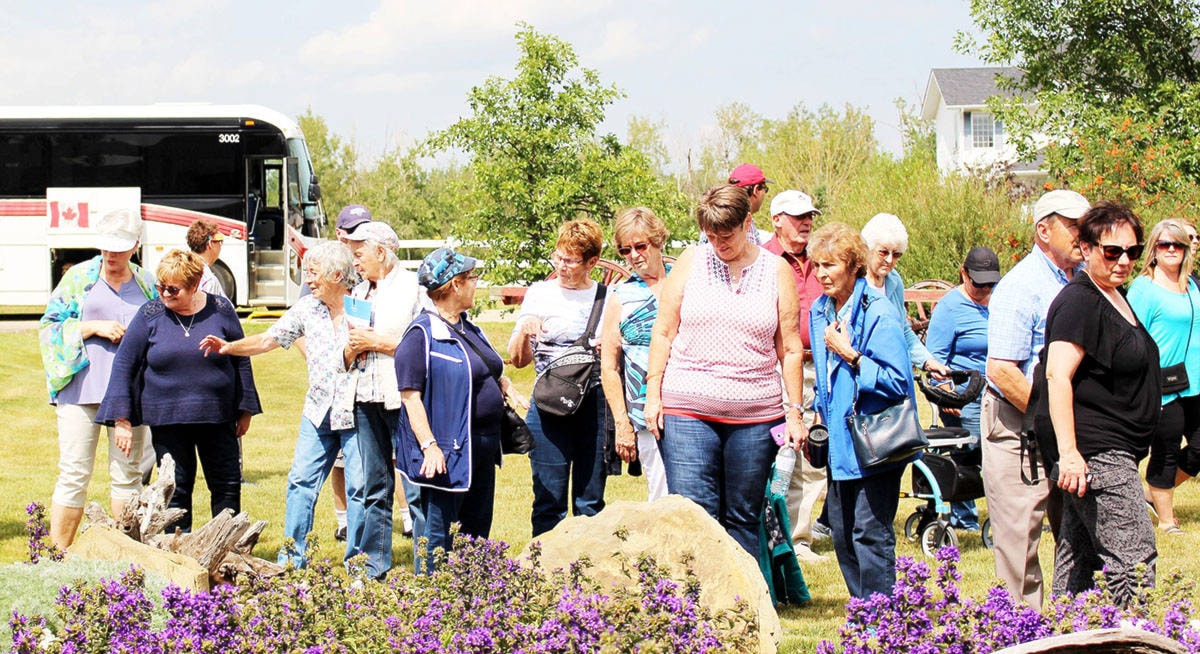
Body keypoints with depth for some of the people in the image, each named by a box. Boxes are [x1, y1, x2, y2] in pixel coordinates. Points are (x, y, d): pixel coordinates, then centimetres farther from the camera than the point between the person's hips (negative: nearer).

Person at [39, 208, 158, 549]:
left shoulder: (147, 284, 11)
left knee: (128, 475, 5)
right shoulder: (79, 277, 5)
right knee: (74, 474, -5)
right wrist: (94, 327, -10)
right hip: (81, 389, -2)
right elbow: (49, 326, 2)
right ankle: (57, 555, 0)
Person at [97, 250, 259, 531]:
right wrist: (122, 418, -5)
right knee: (175, 490, 3)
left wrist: (245, 410, 7)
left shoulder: (220, 310, 0)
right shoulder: (150, 314, -2)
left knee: (228, 487, 4)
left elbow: (241, 360, 8)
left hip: (217, 418, 1)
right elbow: (124, 364, 0)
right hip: (167, 421, -1)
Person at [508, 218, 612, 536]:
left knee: (591, 501, 5)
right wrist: (523, 333, -13)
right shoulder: (540, 293, 7)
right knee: (549, 501, -1)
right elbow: (519, 360, 7)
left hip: (595, 403, 1)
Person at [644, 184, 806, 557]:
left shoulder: (777, 271, 7)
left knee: (743, 519, 4)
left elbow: (790, 348, 8)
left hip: (755, 416, 1)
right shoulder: (691, 262, 6)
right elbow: (663, 332, 8)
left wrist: (795, 412, 4)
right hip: (687, 413, 0)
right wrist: (653, 393, 1)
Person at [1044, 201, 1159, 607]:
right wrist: (1069, 452, -29)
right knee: (1135, 561, -14)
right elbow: (1058, 376, -22)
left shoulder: (1117, 299, 18)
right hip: (1095, 453, -10)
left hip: (1117, 454, 10)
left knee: (1078, 565, 10)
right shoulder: (1079, 303, -13)